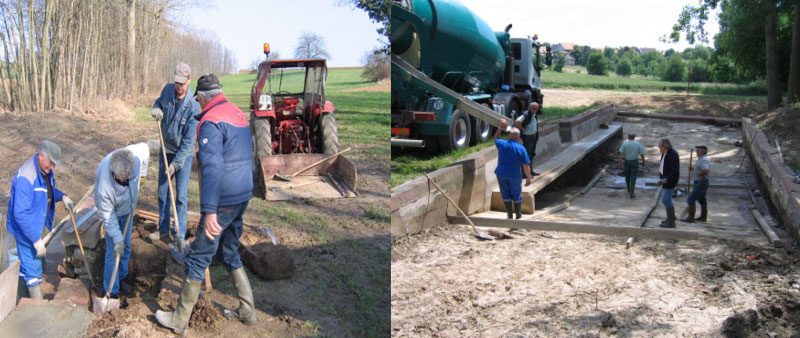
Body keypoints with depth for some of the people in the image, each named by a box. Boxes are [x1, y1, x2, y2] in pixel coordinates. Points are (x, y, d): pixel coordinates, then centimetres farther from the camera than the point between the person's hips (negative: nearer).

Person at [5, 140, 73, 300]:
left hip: (35, 226, 9)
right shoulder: (25, 178, -30)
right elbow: (21, 214, -30)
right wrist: (36, 239, -28)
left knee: (25, 267, 24)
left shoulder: (45, 170, -1)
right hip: (26, 231, -9)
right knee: (33, 271, 1)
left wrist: (62, 196, -3)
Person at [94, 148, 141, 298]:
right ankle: (111, 292, 11)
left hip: (128, 211, 5)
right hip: (113, 214, -5)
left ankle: (121, 278, 39)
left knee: (126, 247, 18)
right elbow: (107, 216, -27)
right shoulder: (104, 185, -41)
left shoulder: (136, 162, -31)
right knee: (113, 253, -3)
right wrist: (117, 239, -24)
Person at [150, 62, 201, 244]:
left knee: (181, 196, -3)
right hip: (165, 149, 6)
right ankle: (163, 230, 28)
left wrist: (175, 164, -20)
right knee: (162, 191, 14)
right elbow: (159, 101, 18)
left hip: (184, 154, -6)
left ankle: (180, 236, 6)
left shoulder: (193, 106, -23)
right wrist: (156, 108, -7)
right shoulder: (167, 89, -8)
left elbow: (188, 141, -21)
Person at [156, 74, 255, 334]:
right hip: (243, 197, 9)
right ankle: (247, 311, 28)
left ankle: (180, 320, 16)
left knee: (198, 259, 4)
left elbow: (212, 166, -29)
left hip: (223, 202, -8)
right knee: (230, 253, 21)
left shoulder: (210, 122, -17)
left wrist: (209, 211, -34)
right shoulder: (239, 114, 12)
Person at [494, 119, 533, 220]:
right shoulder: (521, 149, -10)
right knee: (516, 195, 15)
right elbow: (526, 166, -7)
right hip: (515, 175, -1)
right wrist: (528, 178, 3)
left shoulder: (502, 144, -4)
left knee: (506, 194, 13)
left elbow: (496, 138, 22)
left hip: (501, 174, 2)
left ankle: (510, 215, 14)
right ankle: (518, 215, 30)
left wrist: (501, 128, 28)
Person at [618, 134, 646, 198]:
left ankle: (629, 189, 35)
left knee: (627, 176, 20)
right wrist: (643, 161, 9)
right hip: (635, 162, -1)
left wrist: (620, 162, -6)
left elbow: (621, 153, -9)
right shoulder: (638, 144, -3)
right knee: (633, 177, -1)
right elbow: (642, 154, -4)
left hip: (627, 162, 1)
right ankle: (631, 193, -7)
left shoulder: (624, 144, -4)